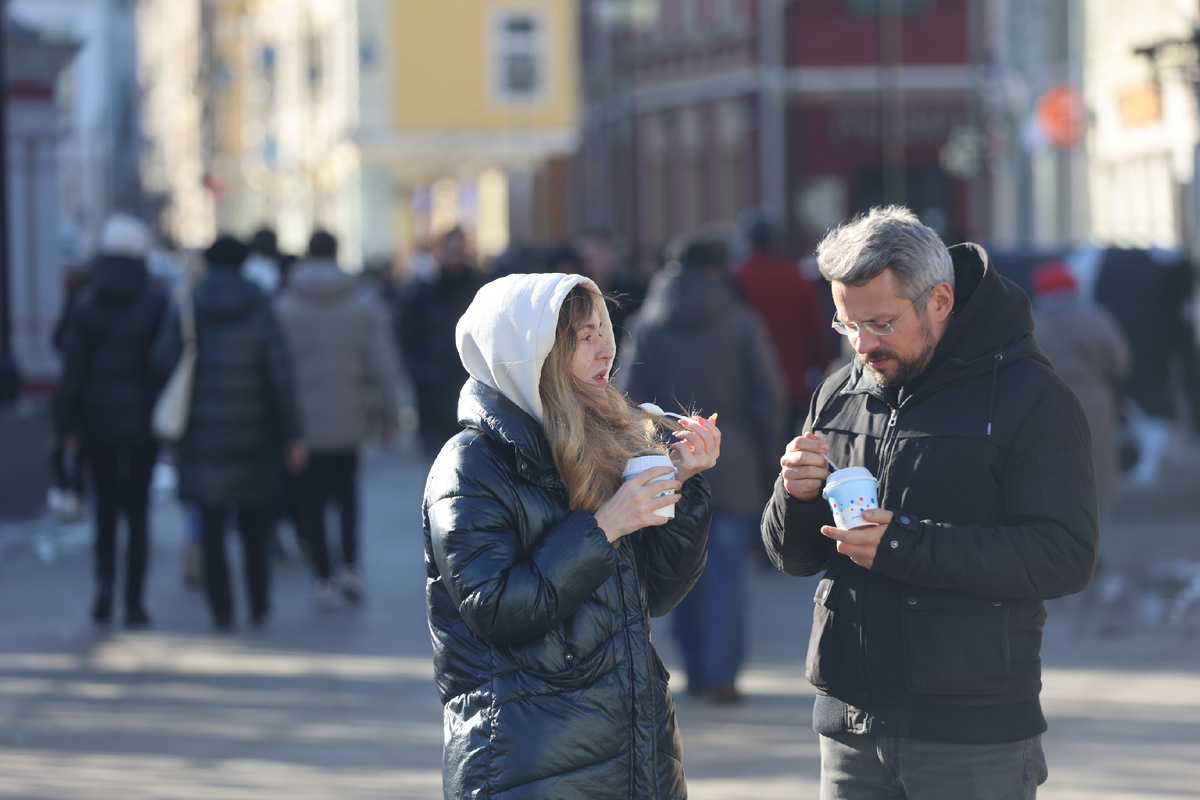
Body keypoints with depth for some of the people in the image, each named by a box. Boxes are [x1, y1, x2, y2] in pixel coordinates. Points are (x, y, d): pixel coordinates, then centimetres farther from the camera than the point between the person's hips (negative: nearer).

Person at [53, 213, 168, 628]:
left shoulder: (86, 303, -3)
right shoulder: (155, 304, -6)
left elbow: (73, 365, -3)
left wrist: (67, 424, 1)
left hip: (98, 420, 1)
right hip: (143, 418, -1)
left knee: (105, 503, 15)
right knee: (137, 507, 4)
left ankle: (105, 576, -7)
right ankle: (134, 602, 2)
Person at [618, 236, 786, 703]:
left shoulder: (646, 324, 2)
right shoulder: (741, 323, -3)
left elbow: (632, 397, 0)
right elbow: (768, 396, -4)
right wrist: (769, 462, 4)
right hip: (732, 464, -2)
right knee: (727, 568, -3)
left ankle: (696, 670, 17)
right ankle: (722, 672, -12)